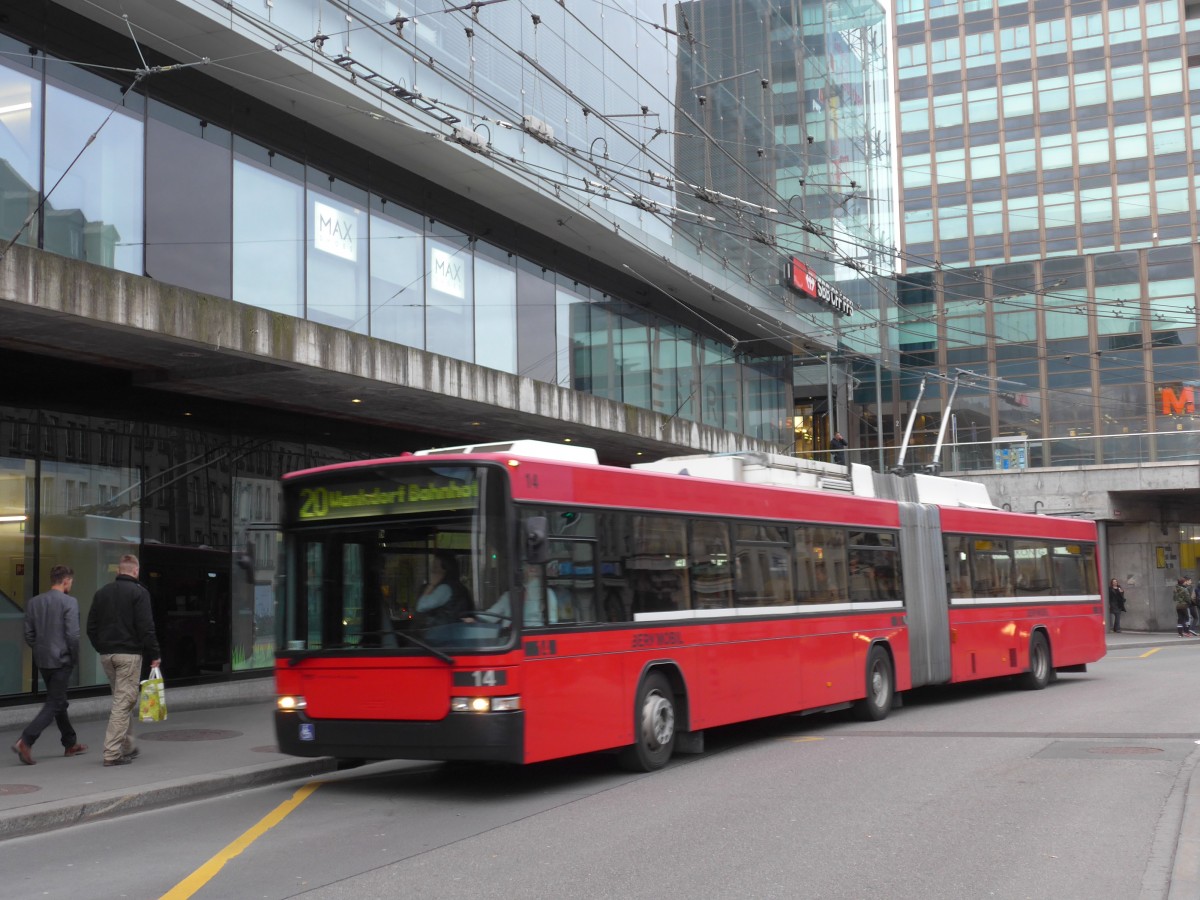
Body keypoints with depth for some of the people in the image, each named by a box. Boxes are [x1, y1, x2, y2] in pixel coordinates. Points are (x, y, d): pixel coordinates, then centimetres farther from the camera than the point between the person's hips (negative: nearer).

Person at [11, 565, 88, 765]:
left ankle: (70, 744, 27)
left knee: (59, 703, 18)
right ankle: (25, 742, -15)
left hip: (42, 660, 7)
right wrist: (75, 658, -5)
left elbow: (29, 635, 7)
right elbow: (73, 635, -17)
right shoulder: (69, 602, -13)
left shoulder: (34, 602, 7)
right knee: (53, 705, -3)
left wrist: (40, 650, 17)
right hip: (61, 660, -7)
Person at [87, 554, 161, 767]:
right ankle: (112, 753, -9)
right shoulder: (139, 592, -8)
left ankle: (127, 747, 23)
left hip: (106, 655, 7)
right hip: (129, 654, -6)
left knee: (122, 700, 18)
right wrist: (154, 655, -7)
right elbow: (146, 627, -13)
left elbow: (91, 627, 12)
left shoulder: (102, 592, 11)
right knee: (124, 701, -5)